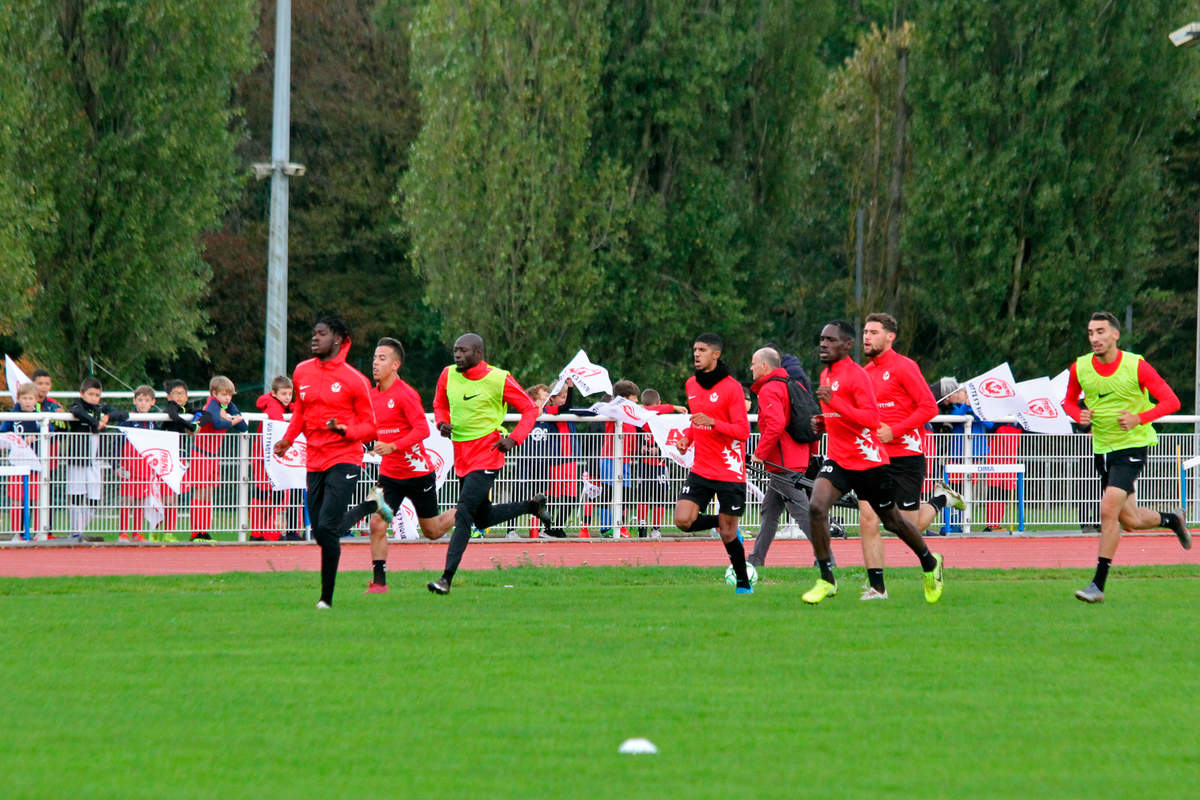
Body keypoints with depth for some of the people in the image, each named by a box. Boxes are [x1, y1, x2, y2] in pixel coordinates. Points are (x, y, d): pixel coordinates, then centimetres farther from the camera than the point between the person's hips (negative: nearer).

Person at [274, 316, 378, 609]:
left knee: (327, 527, -16)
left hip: (344, 461, -6)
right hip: (314, 461, 6)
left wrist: (344, 430, -19)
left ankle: (327, 596, -10)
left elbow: (370, 428, 0)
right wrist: (288, 438, 9)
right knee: (319, 531, 4)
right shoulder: (302, 372, 10)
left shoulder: (354, 380, -5)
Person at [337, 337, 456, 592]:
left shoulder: (405, 394, -18)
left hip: (418, 472, -5)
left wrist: (393, 447, -33)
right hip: (389, 473, 5)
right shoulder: (372, 394, 4)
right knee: (377, 524, -11)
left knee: (432, 531, 11)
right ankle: (379, 581, -5)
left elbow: (422, 429, -24)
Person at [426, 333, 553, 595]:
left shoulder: (498, 379, -11)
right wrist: (442, 423, -1)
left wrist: (513, 439, -15)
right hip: (461, 456, 7)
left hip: (486, 454, -7)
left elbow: (530, 409, -1)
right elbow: (440, 405, 21)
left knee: (464, 513, -17)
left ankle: (447, 578, -19)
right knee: (482, 519, 17)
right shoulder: (448, 376, 3)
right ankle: (533, 505, 40)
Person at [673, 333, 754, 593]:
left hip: (729, 471, -5)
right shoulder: (692, 385, 9)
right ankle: (722, 522, 16)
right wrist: (686, 438, 6)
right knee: (683, 520, -13)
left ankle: (743, 582, 19)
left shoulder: (731, 387, -10)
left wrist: (712, 423, -27)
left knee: (728, 533, 0)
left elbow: (743, 431, -14)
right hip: (700, 470, 5)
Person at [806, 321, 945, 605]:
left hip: (868, 461, -6)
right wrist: (824, 423, 4)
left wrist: (833, 402, -33)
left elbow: (871, 418, -27)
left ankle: (929, 563, 36)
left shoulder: (856, 375, -17)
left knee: (892, 520, 10)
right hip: (838, 460, 6)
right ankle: (826, 580, -12)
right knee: (816, 507, -18)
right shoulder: (826, 374, 9)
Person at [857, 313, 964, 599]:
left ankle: (940, 500, 32)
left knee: (910, 527, 2)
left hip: (905, 456, -6)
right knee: (867, 520, -9)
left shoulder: (903, 367, -9)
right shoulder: (866, 372, 12)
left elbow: (929, 407, -13)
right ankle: (876, 586, -4)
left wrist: (893, 431, -18)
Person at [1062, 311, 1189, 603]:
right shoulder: (1079, 368, -2)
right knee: (1130, 521, 10)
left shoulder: (1136, 366, -14)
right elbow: (1069, 401, 16)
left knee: (1109, 510, -19)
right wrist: (1078, 415, -7)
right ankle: (1172, 519, 43)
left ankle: (1098, 584, -13)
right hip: (1102, 448, 5)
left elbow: (1171, 402, -9)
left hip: (1132, 446, -5)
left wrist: (1139, 418, -23)